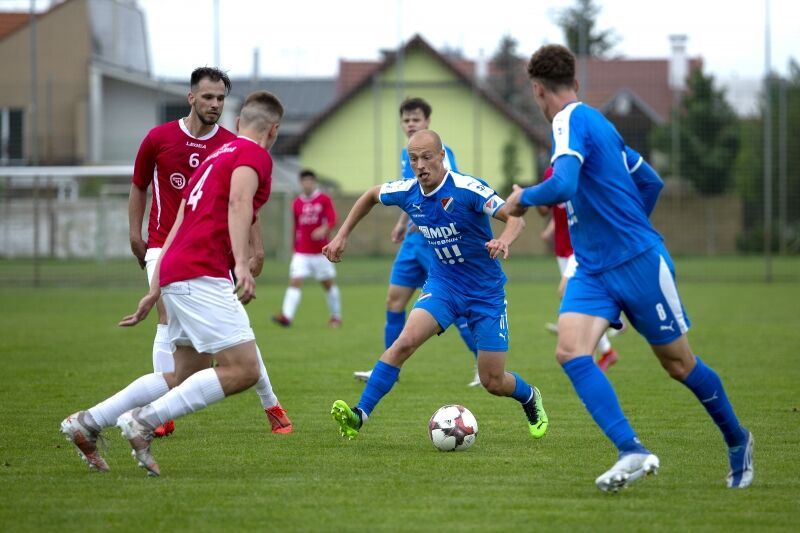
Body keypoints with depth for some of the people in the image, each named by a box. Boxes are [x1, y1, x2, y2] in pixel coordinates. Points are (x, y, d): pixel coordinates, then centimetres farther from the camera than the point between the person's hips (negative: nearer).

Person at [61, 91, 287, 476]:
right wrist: (242, 263, -34)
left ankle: (87, 423, 18)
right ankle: (145, 421, -15)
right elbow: (238, 201, -22)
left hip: (175, 273, 10)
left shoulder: (214, 158, 26)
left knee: (184, 378, 17)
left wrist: (154, 292, 28)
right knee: (243, 369, -12)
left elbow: (177, 227, 26)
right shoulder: (255, 155, -1)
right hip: (202, 275, -10)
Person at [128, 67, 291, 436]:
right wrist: (135, 235, 5)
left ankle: (271, 406, 11)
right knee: (168, 325, -11)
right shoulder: (159, 138, -1)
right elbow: (139, 186, 11)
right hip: (165, 246, 0)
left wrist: (256, 250, -2)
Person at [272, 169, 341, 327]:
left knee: (328, 283, 9)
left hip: (321, 252, -2)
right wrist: (295, 247, 16)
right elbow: (296, 227, 15)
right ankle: (286, 316, -24)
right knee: (295, 281, -13)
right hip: (301, 253, 2)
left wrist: (324, 229, -33)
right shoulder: (297, 203, 8)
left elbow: (332, 220, -12)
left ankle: (336, 317, 25)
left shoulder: (324, 200, -2)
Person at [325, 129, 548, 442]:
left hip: (486, 292, -3)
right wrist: (342, 235, 12)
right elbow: (371, 196, 15)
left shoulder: (467, 189, -22)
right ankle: (359, 415, -25)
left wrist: (503, 240, -46)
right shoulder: (407, 192, -7)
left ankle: (530, 399, 36)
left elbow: (515, 218, -25)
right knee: (406, 340, -24)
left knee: (493, 383, 0)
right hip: (443, 283, 3)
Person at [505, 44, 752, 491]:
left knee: (679, 364, 6)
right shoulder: (597, 122, 13)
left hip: (640, 262, -8)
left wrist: (524, 198, -11)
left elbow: (563, 186, -30)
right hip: (593, 270, 8)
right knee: (571, 351, -15)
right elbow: (650, 182, 21)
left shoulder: (571, 121, -14)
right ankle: (632, 452, -22)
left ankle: (738, 441, 27)